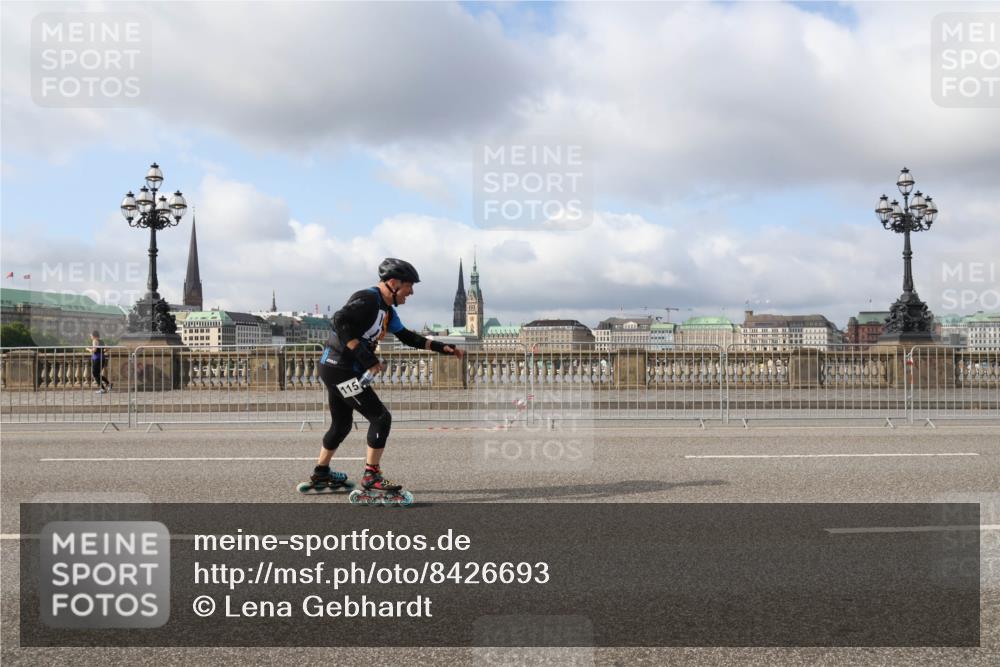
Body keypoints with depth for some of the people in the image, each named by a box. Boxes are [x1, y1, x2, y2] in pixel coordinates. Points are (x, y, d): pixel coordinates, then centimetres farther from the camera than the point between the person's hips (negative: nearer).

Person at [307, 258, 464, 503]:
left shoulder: (387, 309, 13)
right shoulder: (368, 299, -17)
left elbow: (408, 337, 23)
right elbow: (340, 320, -30)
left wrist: (443, 348, 17)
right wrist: (367, 358, -29)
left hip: (338, 370, 10)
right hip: (340, 370, -10)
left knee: (342, 424, 22)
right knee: (380, 417, -8)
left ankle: (321, 473, 37)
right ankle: (371, 477, -2)